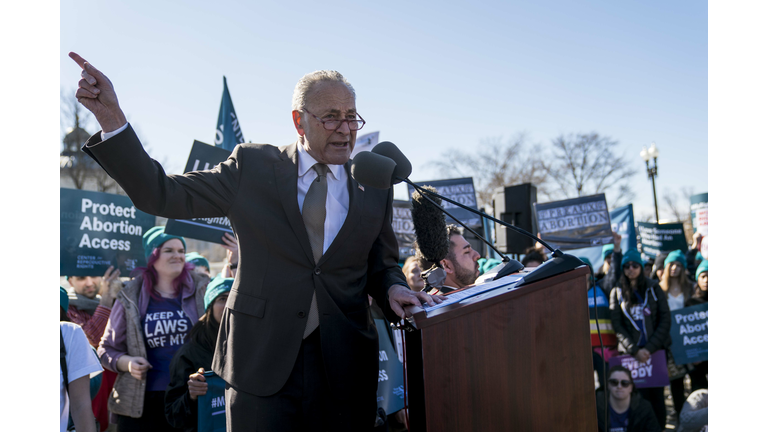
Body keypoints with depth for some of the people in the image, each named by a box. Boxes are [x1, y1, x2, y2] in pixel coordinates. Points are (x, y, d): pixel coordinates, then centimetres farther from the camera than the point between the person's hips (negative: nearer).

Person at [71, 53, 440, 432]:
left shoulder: (374, 188, 6)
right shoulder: (253, 166, 1)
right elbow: (162, 195, -1)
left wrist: (393, 288, -8)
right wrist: (111, 117, -11)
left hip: (343, 367, 2)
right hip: (261, 359, -2)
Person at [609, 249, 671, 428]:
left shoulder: (654, 288, 7)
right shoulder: (617, 292, 7)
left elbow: (665, 319, 2)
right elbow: (617, 325, 1)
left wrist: (649, 348, -8)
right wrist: (634, 350, -10)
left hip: (656, 350, 0)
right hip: (631, 353, 0)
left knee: (657, 395, 0)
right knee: (640, 395, -5)